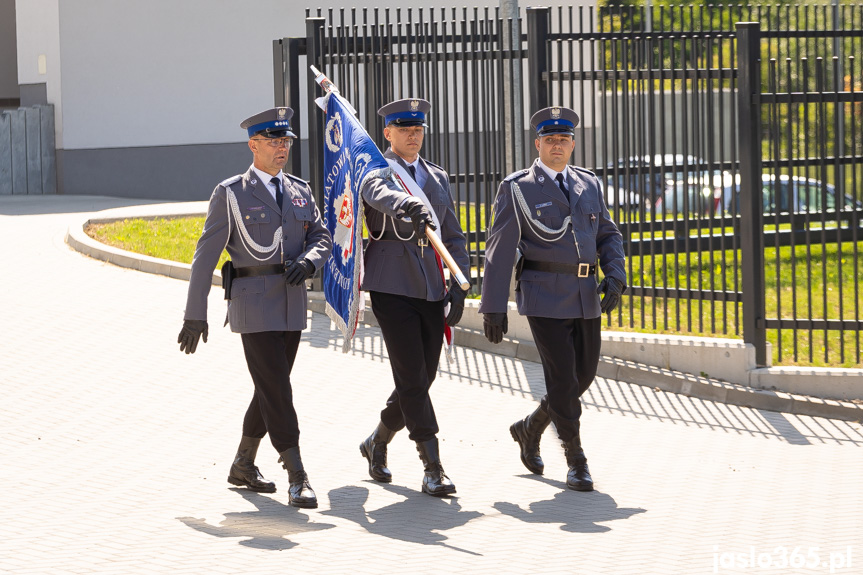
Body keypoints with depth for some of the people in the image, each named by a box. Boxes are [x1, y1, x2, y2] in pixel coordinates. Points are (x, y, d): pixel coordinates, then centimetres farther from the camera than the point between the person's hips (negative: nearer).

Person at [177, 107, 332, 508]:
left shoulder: (299, 192, 13)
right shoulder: (230, 194, -3)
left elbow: (321, 238, 13)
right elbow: (206, 255, -3)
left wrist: (307, 261, -11)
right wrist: (195, 314, -6)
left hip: (292, 305, 6)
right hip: (253, 305, -6)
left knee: (272, 389, 13)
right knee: (275, 390, -10)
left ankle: (243, 466, 28)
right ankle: (297, 479, -11)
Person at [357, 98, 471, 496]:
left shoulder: (438, 177, 17)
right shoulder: (375, 170, -2)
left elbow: (453, 236, 19)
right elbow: (379, 194, -27)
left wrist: (458, 287, 8)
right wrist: (410, 205, -49)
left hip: (432, 288, 6)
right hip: (392, 286, -6)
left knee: (422, 378, 8)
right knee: (412, 378, -10)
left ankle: (378, 442, 31)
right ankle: (432, 468, -9)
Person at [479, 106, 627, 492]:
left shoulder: (589, 185, 14)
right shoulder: (516, 188, -1)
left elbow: (608, 234, 19)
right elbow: (499, 249, -3)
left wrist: (615, 274, -1)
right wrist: (493, 307, -7)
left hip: (586, 297, 6)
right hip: (544, 296, -6)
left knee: (584, 374, 8)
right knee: (562, 377, -9)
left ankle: (530, 429, 32)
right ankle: (576, 462, 1)